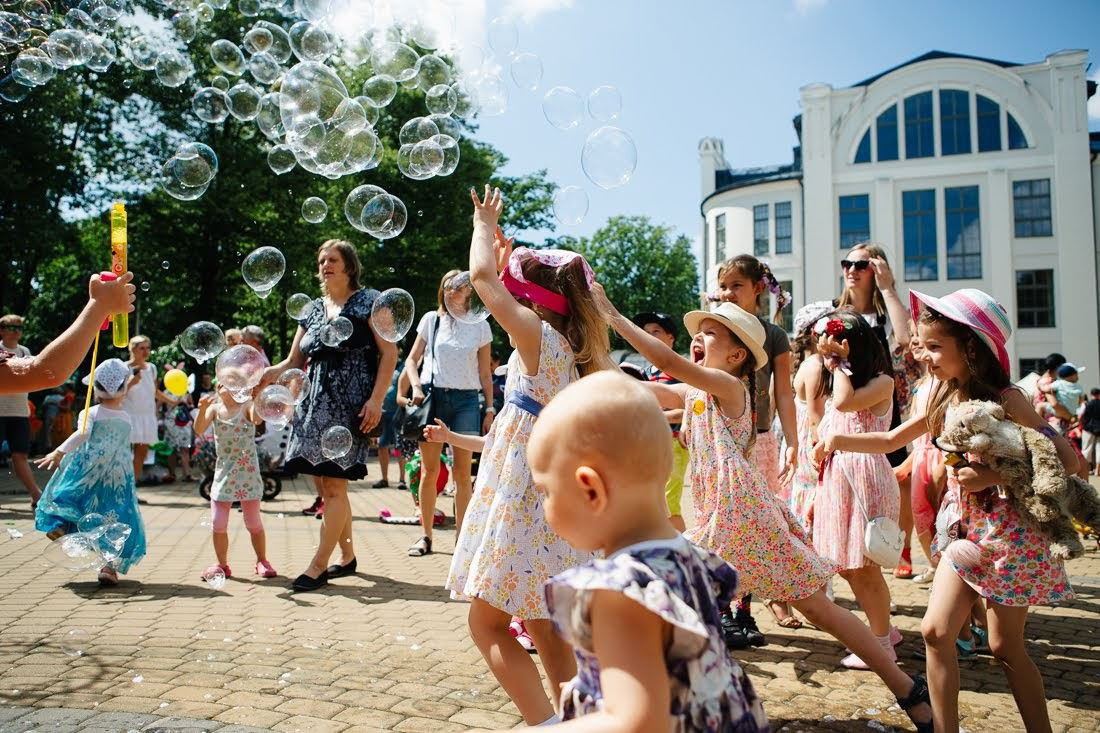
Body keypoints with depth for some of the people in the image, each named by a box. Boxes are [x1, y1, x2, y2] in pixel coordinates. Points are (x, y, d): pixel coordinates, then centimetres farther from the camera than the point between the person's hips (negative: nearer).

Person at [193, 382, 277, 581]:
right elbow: (199, 429, -14)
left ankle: (262, 561, 23)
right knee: (218, 525, 3)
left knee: (254, 523, 5)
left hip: (247, 474, -3)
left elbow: (257, 419, -30)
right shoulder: (214, 409, 1)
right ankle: (222, 565, 20)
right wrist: (202, 409, -31)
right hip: (223, 473, 3)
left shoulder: (246, 406, -8)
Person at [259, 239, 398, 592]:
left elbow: (389, 352, -6)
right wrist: (271, 373, -8)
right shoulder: (314, 309, 17)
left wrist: (376, 398, -16)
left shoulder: (367, 301, 0)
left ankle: (318, 566, -3)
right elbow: (294, 361, 15)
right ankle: (347, 556, 21)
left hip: (351, 403, -7)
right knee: (328, 485, 8)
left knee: (334, 484, -8)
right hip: (317, 402, 7)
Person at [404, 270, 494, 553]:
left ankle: (462, 535, 7)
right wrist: (416, 386, -5)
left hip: (465, 399, 0)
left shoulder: (480, 325, 8)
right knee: (429, 470, 1)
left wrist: (490, 408, 4)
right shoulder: (431, 319, 9)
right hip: (432, 395, 0)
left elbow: (485, 373, 10)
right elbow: (412, 360, 12)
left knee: (462, 472, -1)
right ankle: (425, 536, 9)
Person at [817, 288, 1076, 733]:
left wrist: (994, 474, -28)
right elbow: (891, 440, 12)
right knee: (935, 630, 0)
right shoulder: (944, 400, 2)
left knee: (1006, 646, 4)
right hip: (965, 529, 6)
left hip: (1009, 533, -6)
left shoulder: (1005, 399, -16)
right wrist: (841, 440, -4)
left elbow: (1066, 458, -19)